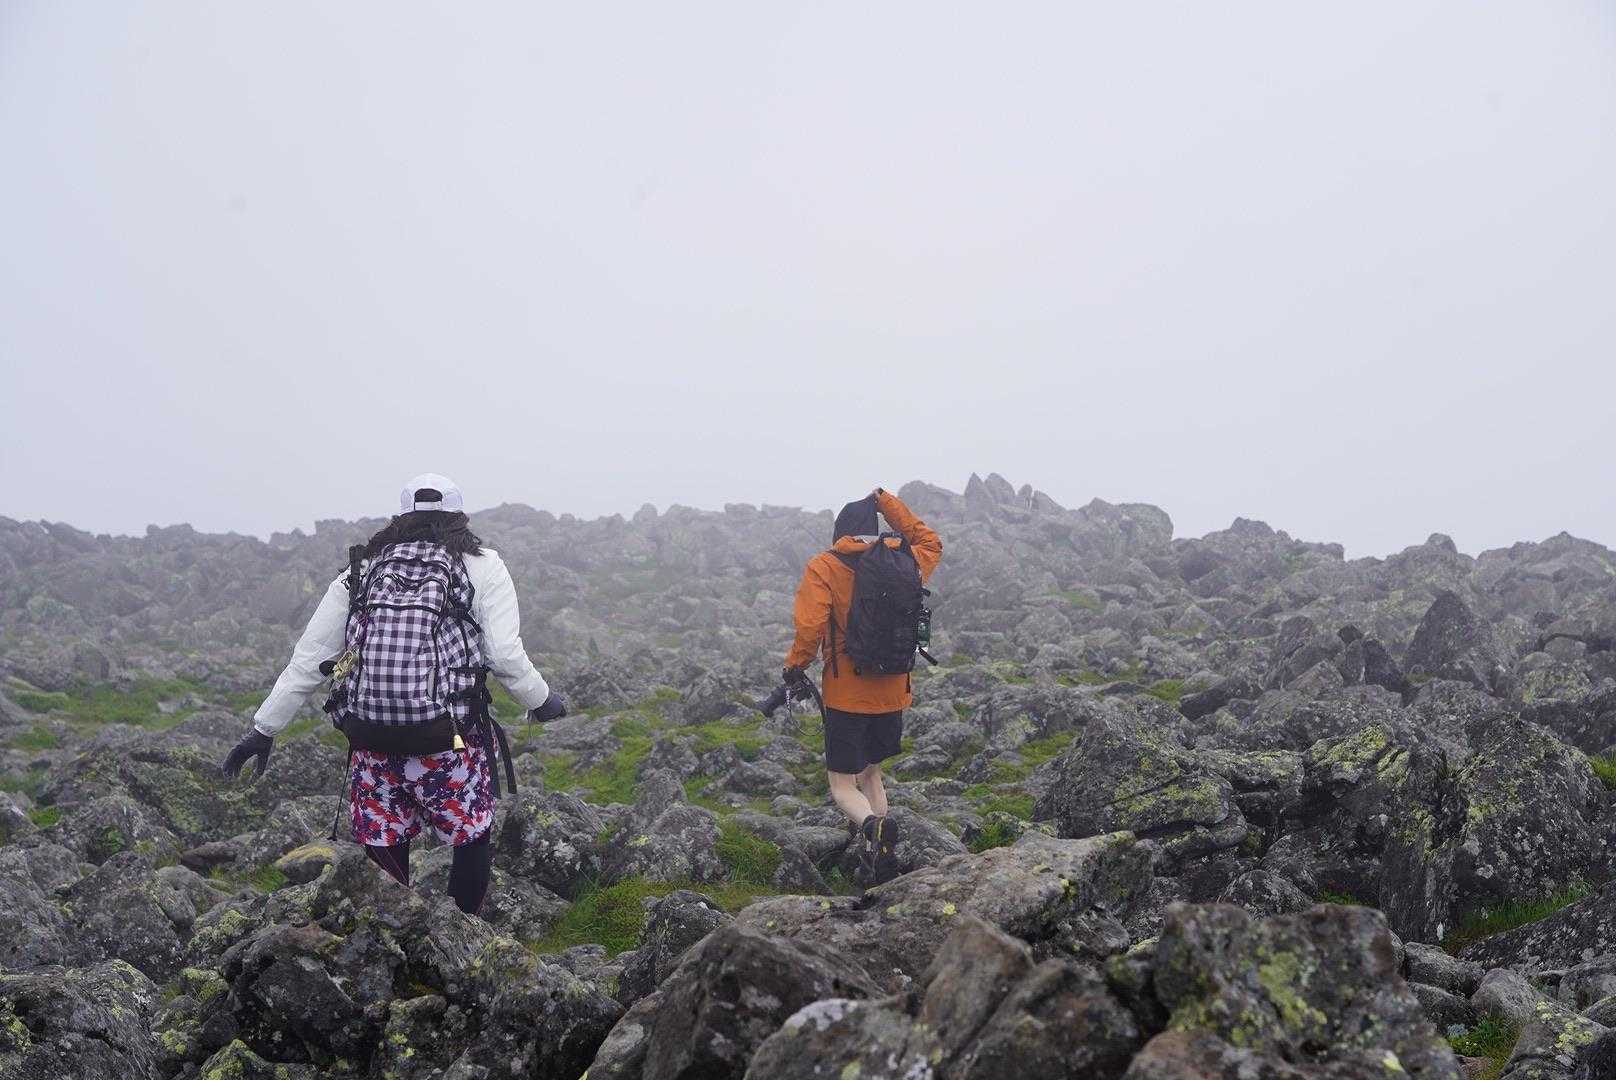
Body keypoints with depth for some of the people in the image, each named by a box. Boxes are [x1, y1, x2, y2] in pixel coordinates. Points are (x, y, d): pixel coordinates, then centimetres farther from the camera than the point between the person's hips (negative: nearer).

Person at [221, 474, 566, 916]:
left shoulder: (360, 572, 14)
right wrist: (542, 700, 12)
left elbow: (307, 659, 12)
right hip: (449, 745, -2)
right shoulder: (482, 566, 5)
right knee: (472, 838, 16)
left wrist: (264, 727, 18)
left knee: (384, 854, 12)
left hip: (372, 747, 3)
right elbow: (505, 655, -5)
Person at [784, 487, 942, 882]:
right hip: (893, 691, 4)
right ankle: (878, 862, 15)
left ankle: (872, 825, -27)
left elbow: (809, 628, -19)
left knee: (843, 785, 4)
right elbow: (931, 543, 25)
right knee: (871, 773, 23)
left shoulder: (823, 567, -10)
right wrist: (888, 503, 22)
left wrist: (795, 666, -1)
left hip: (846, 694, -4)